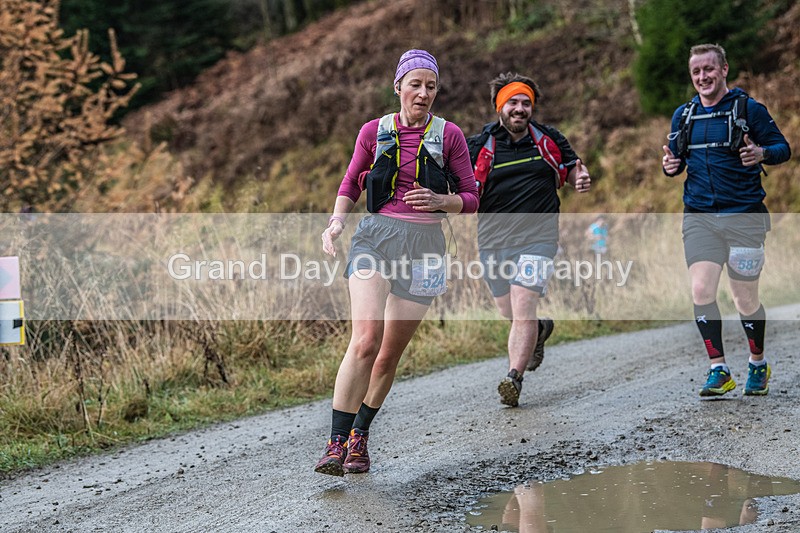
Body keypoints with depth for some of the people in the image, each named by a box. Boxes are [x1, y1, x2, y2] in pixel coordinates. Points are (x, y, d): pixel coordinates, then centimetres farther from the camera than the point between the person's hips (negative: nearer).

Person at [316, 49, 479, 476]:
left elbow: (471, 199, 7)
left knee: (390, 353, 5)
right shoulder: (375, 131, 6)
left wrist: (439, 201, -13)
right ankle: (336, 443, -19)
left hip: (424, 244, 1)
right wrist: (337, 221, 0)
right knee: (365, 341, -20)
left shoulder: (449, 135, 3)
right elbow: (351, 184, 18)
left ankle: (360, 435, 26)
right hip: (376, 237, -1)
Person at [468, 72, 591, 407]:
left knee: (523, 312, -16)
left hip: (537, 237, -2)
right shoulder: (479, 146, 2)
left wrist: (581, 178, -4)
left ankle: (513, 379, -16)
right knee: (512, 316, 12)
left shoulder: (549, 140, 7)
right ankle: (541, 329, 46)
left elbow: (571, 166, 20)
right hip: (493, 241, 2)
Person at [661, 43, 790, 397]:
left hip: (743, 216, -3)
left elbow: (783, 148, -2)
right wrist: (670, 166, -3)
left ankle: (758, 365, 27)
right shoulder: (683, 116, 12)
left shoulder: (749, 109, -2)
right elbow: (677, 159, 20)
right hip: (699, 218, 3)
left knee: (745, 301, 4)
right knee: (701, 291, -12)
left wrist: (762, 153, -23)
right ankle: (719, 371, -4)